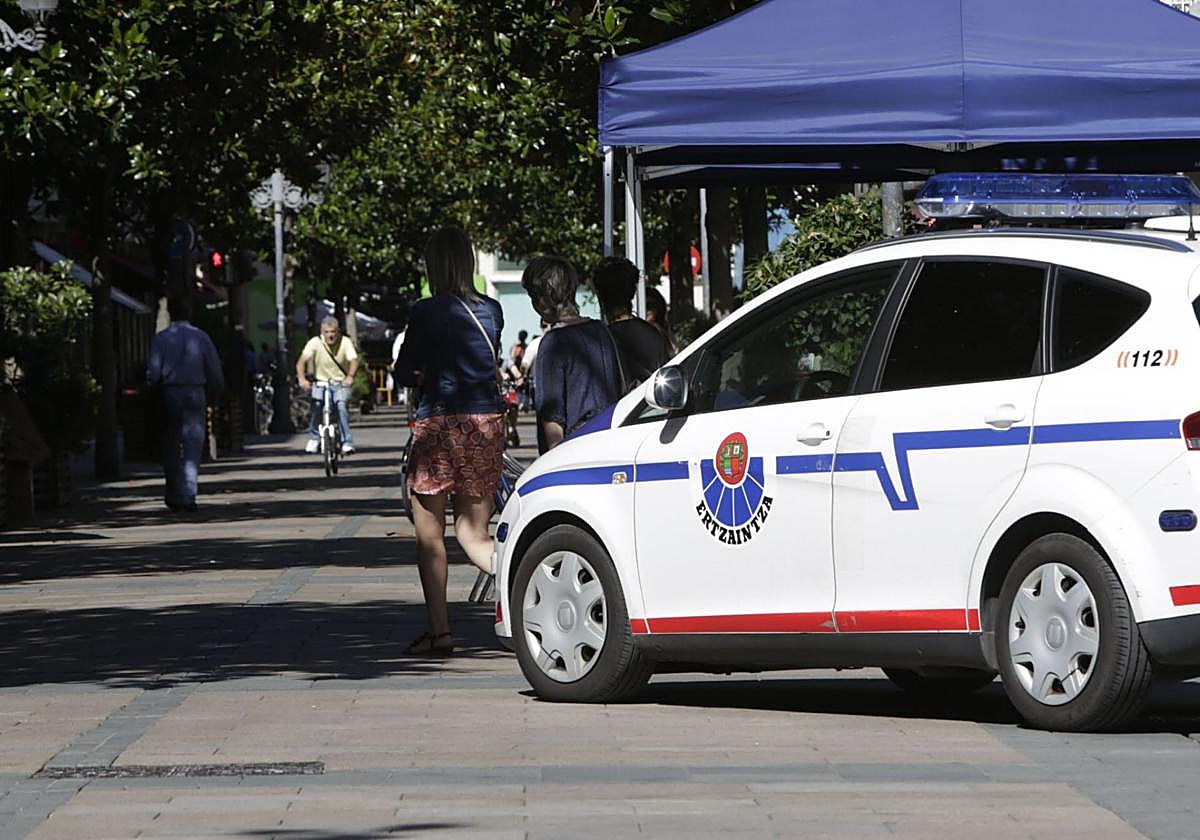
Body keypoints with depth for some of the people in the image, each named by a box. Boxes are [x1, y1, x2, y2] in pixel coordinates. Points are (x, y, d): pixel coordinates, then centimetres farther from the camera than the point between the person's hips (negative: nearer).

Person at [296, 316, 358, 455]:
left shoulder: (345, 342, -12)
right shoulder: (315, 342, -12)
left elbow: (354, 360, -25)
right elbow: (302, 361, -19)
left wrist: (350, 376, -45)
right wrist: (302, 378, -38)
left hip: (341, 383, -1)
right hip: (321, 382, 1)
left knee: (342, 405, -25)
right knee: (316, 403, -23)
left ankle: (347, 443, -20)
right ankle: (314, 438, -1)